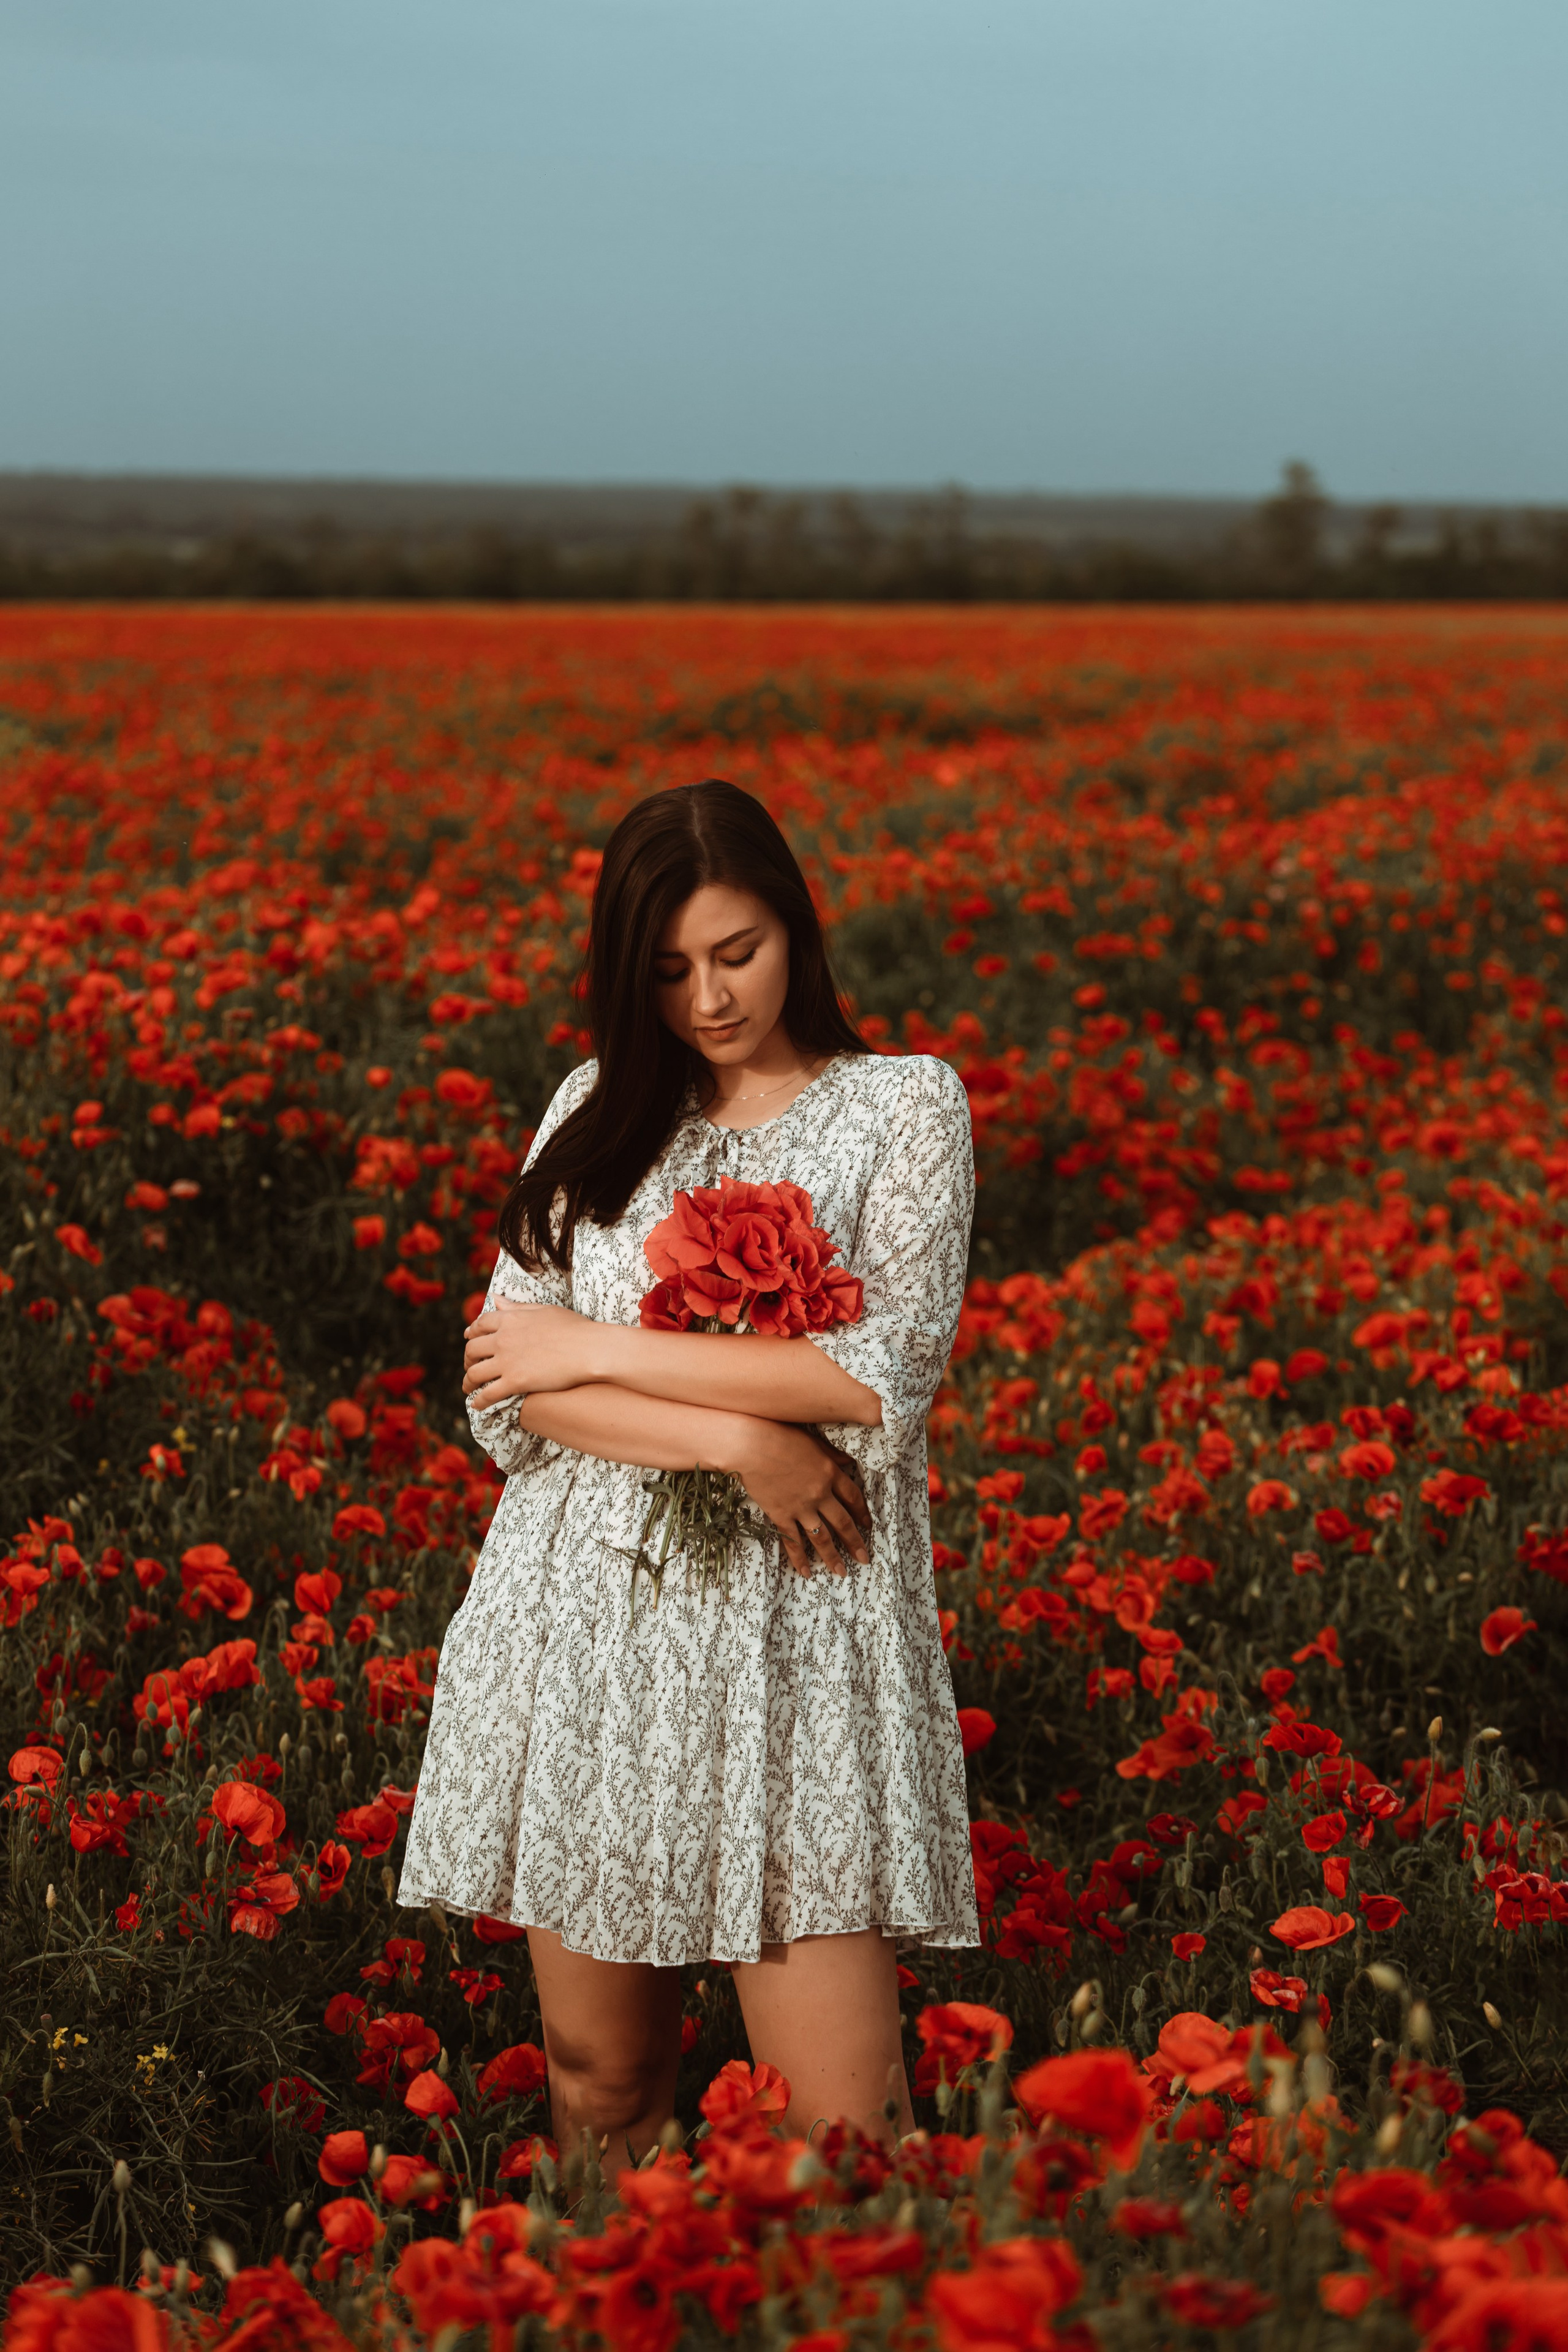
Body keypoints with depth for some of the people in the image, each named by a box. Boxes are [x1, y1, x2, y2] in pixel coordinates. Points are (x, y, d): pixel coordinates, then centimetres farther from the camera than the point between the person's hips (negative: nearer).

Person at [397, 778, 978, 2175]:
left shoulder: (906, 1106, 3)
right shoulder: (599, 1113, 12)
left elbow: (886, 1377, -10)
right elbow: (508, 1396, 2)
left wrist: (597, 1349, -6)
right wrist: (739, 1438, -12)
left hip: (796, 1632, -3)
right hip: (586, 1614, 3)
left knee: (845, 2128, -8)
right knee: (600, 2075, 8)